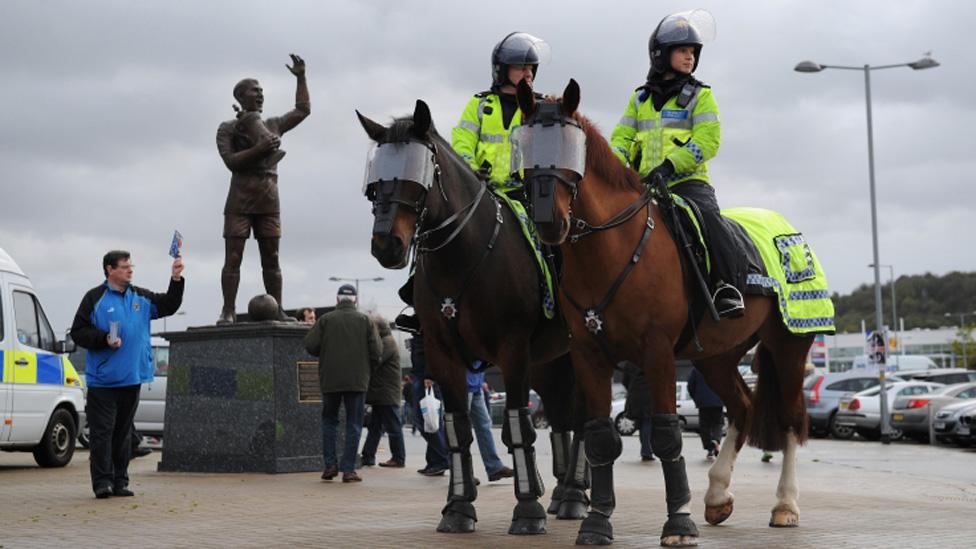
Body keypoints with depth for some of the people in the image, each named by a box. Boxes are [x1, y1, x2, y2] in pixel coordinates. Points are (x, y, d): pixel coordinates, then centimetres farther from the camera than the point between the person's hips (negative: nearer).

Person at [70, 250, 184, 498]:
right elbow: (78, 332, -3)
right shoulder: (95, 298, -2)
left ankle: (120, 481, 15)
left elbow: (168, 306, 11)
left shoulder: (141, 297, 13)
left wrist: (176, 280, -2)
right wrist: (104, 339, -17)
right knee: (102, 431, -5)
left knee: (124, 431, 10)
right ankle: (103, 482, -2)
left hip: (132, 378, 5)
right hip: (103, 379, -5)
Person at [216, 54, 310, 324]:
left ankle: (277, 310, 4)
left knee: (271, 259, 3)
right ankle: (228, 311, -7)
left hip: (268, 200, 4)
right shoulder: (228, 128, 4)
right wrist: (259, 149, -18)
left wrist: (300, 77, 19)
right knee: (233, 258, -6)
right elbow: (231, 160, -10)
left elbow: (303, 110, 23)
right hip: (240, 200, -4)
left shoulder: (273, 125, 18)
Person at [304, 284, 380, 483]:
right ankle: (348, 469, -1)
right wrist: (367, 371, 14)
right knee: (353, 424, 4)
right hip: (357, 381, 0)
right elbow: (375, 352, -2)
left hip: (330, 380, 0)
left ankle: (330, 464, 7)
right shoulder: (364, 320, 3)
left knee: (329, 421, 15)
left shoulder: (326, 319, 1)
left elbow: (310, 345, -6)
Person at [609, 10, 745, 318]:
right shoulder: (640, 98, 20)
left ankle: (728, 286, -30)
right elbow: (622, 137, 14)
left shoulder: (699, 95, 8)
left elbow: (708, 139, -5)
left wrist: (670, 165, -20)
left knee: (707, 214, -33)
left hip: (688, 181, -4)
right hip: (644, 186, 4)